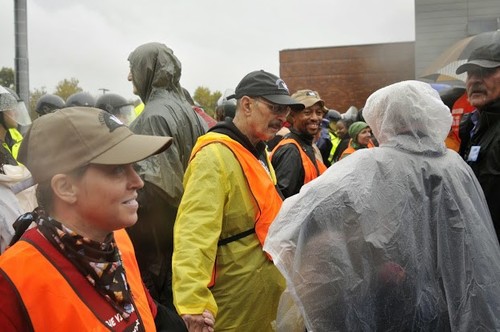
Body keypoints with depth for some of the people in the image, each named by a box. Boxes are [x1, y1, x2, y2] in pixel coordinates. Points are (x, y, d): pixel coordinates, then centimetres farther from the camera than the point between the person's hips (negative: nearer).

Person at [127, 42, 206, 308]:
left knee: (155, 299, 3)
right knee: (175, 296, 18)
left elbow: (156, 182, -23)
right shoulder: (183, 109, 10)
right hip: (181, 223, 9)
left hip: (156, 228, -9)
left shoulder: (155, 116, -18)